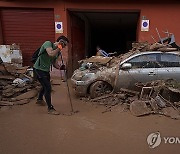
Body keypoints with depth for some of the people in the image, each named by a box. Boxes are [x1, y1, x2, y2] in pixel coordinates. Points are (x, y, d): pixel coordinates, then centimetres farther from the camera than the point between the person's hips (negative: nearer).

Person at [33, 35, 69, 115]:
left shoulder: (57, 52, 7)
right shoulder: (48, 43, -16)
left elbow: (55, 63, 9)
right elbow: (51, 54, -35)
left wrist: (60, 67, -11)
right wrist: (59, 48, -21)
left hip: (46, 70, 9)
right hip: (39, 69, -9)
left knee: (45, 86, 26)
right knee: (48, 88, -11)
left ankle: (39, 100, 52)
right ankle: (50, 108, 1)